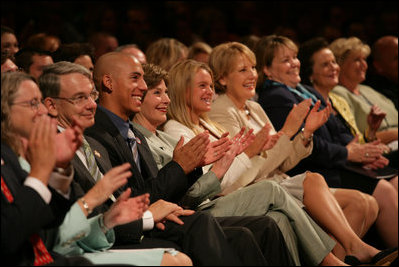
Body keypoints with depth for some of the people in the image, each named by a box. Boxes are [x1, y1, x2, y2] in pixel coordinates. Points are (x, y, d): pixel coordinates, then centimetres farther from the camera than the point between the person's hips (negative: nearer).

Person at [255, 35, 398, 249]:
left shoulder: (308, 93, 21)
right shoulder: (275, 99, -10)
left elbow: (337, 129, 17)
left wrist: (360, 150, -2)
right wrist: (347, 153, -11)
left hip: (334, 167, 9)